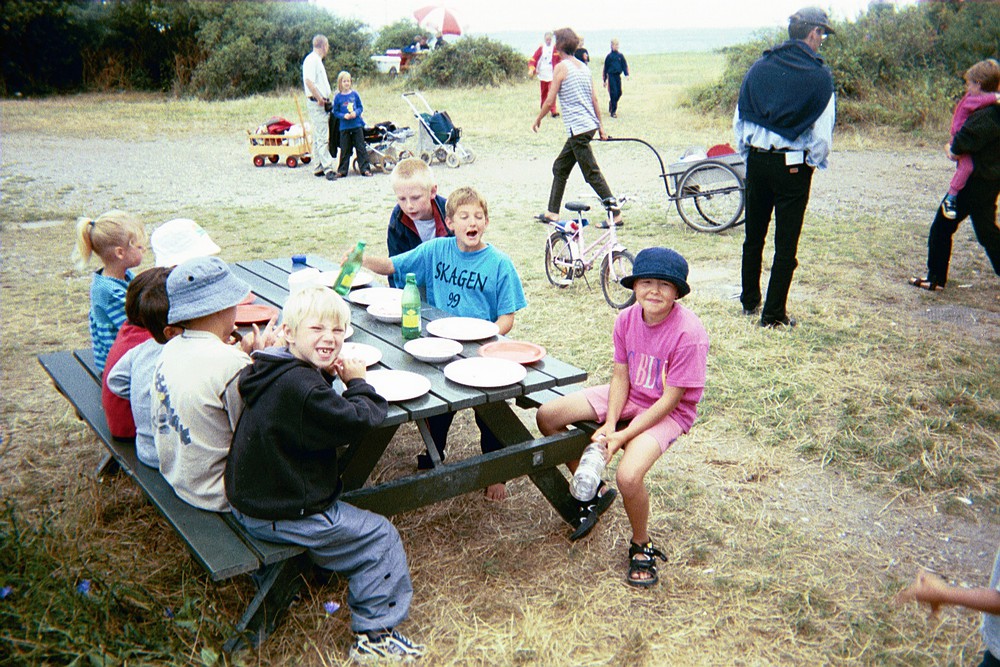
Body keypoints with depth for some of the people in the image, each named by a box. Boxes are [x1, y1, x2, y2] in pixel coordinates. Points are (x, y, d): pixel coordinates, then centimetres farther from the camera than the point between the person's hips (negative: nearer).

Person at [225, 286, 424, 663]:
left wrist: (327, 376, -1)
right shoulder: (301, 387, -30)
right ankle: (374, 636, 9)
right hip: (282, 517, -10)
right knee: (381, 537, 1)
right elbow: (357, 422, -25)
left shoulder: (275, 373, 2)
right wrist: (358, 383, -9)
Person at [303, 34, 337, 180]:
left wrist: (325, 100, 17)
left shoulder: (317, 60, 19)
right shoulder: (312, 60, -12)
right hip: (316, 103, -11)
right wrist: (319, 99, -21)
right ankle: (328, 168, -15)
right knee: (322, 137, -12)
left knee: (318, 136, 13)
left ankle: (318, 167, 18)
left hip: (321, 103, 11)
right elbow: (309, 81, -23)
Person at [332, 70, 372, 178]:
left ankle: (365, 169, 7)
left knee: (360, 148, 2)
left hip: (357, 124, 1)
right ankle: (342, 170, 13)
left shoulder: (355, 94, 4)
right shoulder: (337, 97, 0)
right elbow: (335, 112, 3)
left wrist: (356, 113, -12)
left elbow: (361, 107, 8)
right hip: (344, 126, -1)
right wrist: (344, 116, -15)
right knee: (345, 150, 4)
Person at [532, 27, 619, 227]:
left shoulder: (561, 67, -9)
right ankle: (552, 212, 21)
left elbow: (550, 101, -10)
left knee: (592, 173, -6)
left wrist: (538, 120, 6)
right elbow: (594, 99, 13)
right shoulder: (583, 67, 14)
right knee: (560, 167, 17)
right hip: (589, 125, 9)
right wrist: (600, 126, 16)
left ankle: (616, 214, -5)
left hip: (577, 127, -9)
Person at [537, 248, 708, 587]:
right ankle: (594, 490, 16)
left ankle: (642, 546, 2)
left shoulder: (689, 334, -26)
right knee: (547, 416, -3)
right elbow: (621, 374, -3)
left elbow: (671, 399, -22)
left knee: (628, 476, -31)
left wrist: (624, 436, -25)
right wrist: (609, 423, -17)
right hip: (628, 397, 7)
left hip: (668, 412, -7)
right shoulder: (627, 318, -8)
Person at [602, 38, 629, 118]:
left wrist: (626, 74, -8)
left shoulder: (620, 56, 7)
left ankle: (611, 104, 33)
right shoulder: (609, 56, 1)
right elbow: (605, 68, 6)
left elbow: (624, 65, 9)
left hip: (618, 76, 4)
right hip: (611, 76, -4)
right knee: (613, 93, -10)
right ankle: (613, 112, -6)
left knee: (619, 93, 6)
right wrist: (605, 80, 6)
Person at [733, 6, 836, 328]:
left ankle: (749, 301, 32)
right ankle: (773, 314, 9)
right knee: (786, 244, 5)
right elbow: (823, 134, -11)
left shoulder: (759, 66, 2)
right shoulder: (819, 75, -8)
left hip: (757, 160, 4)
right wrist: (813, 163, 7)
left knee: (754, 235, 18)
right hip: (793, 166, -4)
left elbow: (738, 120, 4)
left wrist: (748, 156, 15)